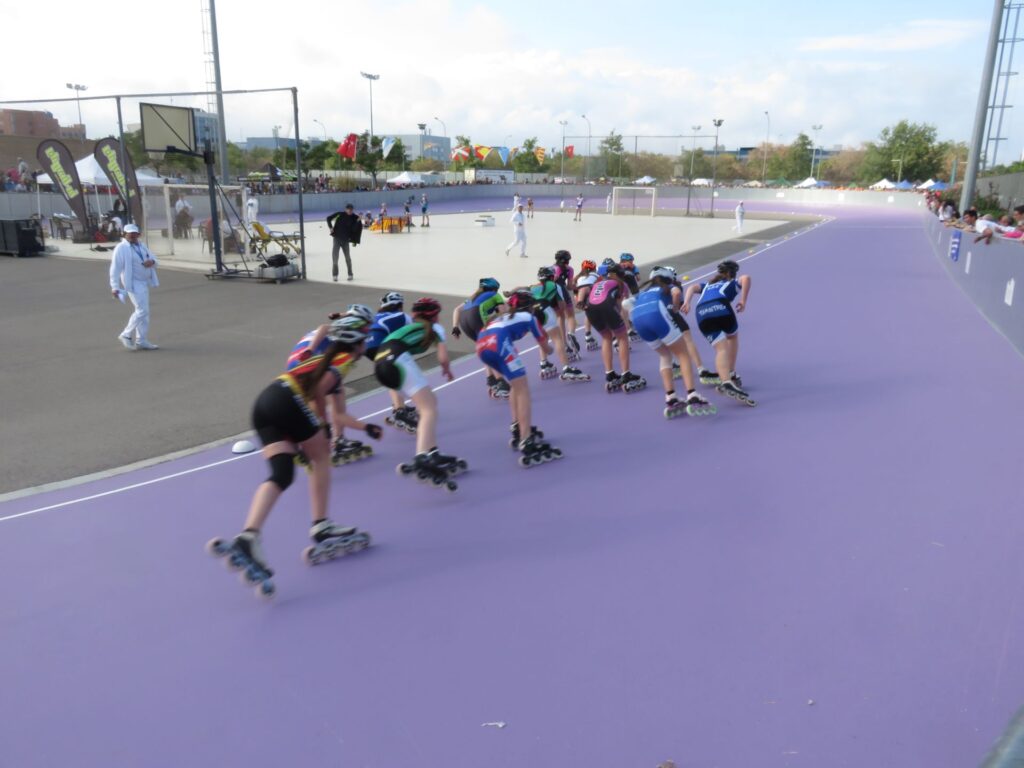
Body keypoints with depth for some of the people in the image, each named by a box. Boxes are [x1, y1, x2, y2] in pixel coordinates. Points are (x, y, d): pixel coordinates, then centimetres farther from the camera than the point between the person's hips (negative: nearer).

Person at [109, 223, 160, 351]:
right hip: (133, 283, -9)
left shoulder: (141, 245, 13)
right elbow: (115, 268, -15)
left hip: (144, 282, 9)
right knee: (142, 310, -14)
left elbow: (153, 257, 18)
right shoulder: (121, 248, -11)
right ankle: (127, 335, 0)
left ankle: (141, 341, 16)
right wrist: (115, 287, -21)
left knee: (143, 312, 10)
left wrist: (152, 261, -9)